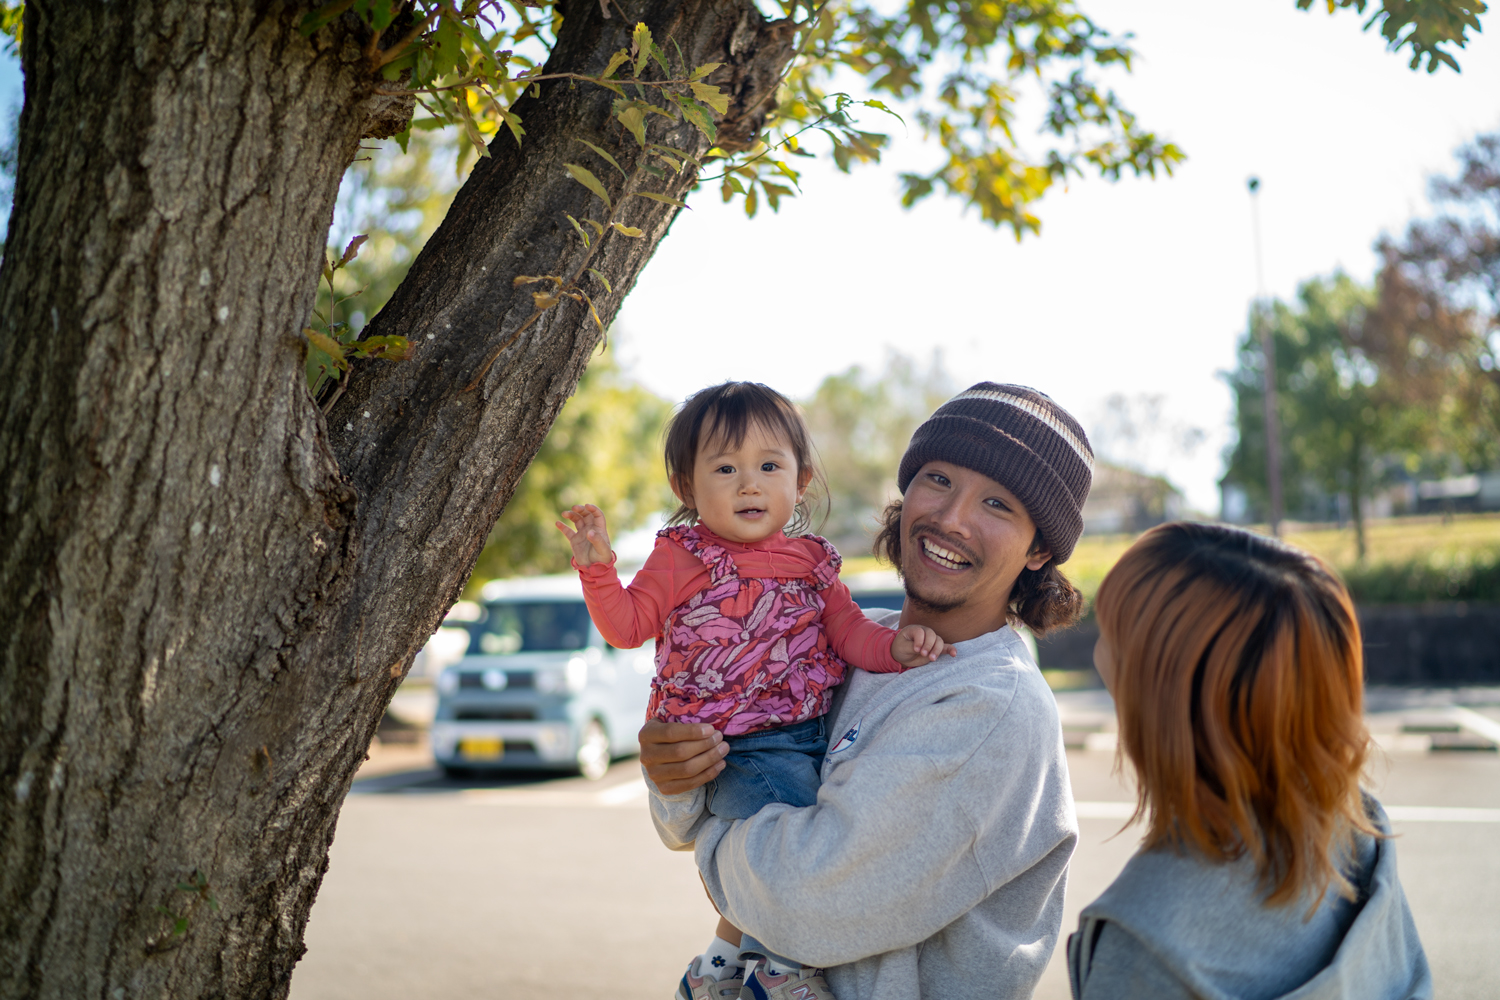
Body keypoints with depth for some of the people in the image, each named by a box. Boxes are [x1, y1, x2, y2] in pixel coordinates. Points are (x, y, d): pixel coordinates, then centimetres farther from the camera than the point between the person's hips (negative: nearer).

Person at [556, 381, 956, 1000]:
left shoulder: (811, 561, 10)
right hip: (724, 745, -5)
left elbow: (848, 630, 8)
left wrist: (895, 647, -11)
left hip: (804, 735, 6)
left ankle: (727, 951, 31)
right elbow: (627, 626, -1)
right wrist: (597, 570, -16)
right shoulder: (682, 559, -1)